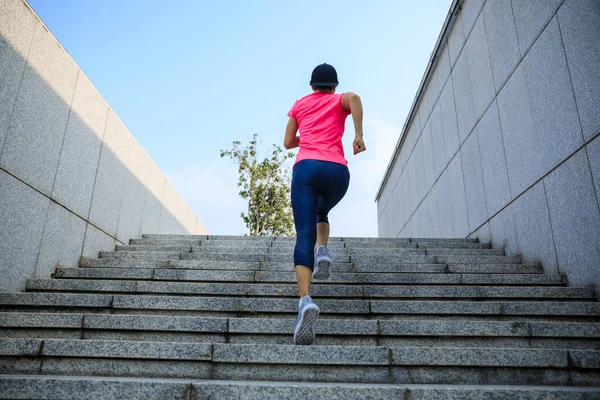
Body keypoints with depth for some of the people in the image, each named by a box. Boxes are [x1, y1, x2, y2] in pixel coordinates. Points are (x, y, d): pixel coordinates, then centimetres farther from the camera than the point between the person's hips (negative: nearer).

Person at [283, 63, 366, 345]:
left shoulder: (299, 104, 26)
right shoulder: (340, 100, 21)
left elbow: (288, 143, 25)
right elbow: (354, 98, -4)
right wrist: (358, 135, -7)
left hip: (305, 167, 0)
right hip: (336, 170, 1)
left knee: (304, 234, -13)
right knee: (321, 212, 32)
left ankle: (305, 299, -32)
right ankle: (323, 253, 6)